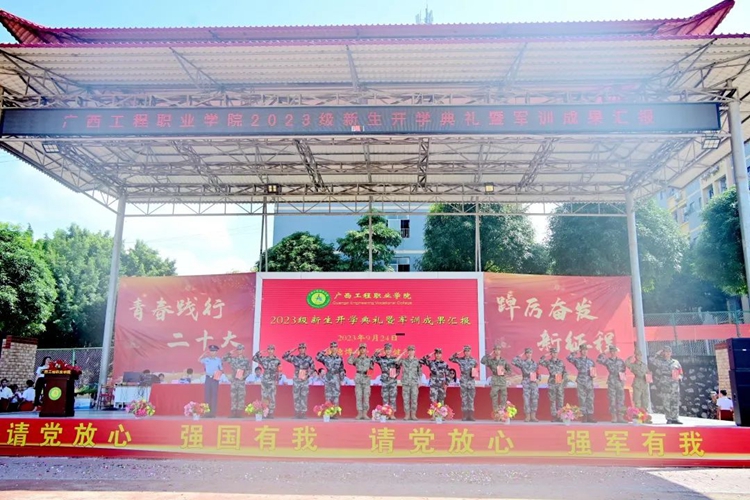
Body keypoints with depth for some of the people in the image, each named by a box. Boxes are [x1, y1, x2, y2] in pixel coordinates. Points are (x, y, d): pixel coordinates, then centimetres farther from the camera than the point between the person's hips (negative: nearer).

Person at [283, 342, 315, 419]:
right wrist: (291, 351, -8)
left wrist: (308, 375, -2)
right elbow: (284, 357, -4)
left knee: (304, 397, -1)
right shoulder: (294, 358, 1)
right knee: (296, 397, 4)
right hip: (296, 380, 1)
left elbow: (313, 368, 9)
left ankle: (303, 413, 4)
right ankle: (297, 413, 13)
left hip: (305, 380, -1)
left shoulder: (309, 358, 0)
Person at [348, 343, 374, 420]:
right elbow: (349, 361, -9)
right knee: (358, 396, -1)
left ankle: (365, 413, 4)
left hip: (366, 378, 0)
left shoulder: (369, 359, 12)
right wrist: (353, 353, -8)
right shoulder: (356, 359, 9)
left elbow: (372, 367, 3)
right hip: (358, 378, 0)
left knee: (366, 396, -2)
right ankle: (359, 413, 5)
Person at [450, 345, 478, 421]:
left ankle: (471, 415, 6)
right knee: (464, 399, 1)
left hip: (471, 381, 1)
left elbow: (475, 369, 15)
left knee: (471, 399, 2)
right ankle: (464, 416, 5)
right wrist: (456, 354, -10)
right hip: (463, 381, -1)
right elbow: (451, 359, 1)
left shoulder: (473, 360, 6)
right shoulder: (460, 360, 3)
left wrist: (475, 374, -4)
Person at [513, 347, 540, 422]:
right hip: (526, 383, -3)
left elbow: (538, 373, 18)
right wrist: (519, 356, -1)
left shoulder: (535, 363, 15)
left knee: (535, 399, 0)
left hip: (534, 383, 3)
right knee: (526, 399, -4)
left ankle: (533, 416, 8)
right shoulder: (522, 362, 4)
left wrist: (538, 379, 2)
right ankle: (527, 417, 3)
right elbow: (514, 361, -10)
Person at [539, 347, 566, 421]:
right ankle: (554, 416, 6)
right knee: (552, 400, 1)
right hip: (552, 384, -1)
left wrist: (564, 379, -2)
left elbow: (565, 372, 10)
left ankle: (560, 416, 4)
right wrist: (545, 355, -5)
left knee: (560, 400, -1)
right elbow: (540, 362, -10)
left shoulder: (561, 362, 11)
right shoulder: (548, 362, 6)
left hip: (560, 383, 1)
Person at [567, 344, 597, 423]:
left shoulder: (591, 361, 12)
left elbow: (594, 370, 18)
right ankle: (584, 416, 3)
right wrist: (575, 352, -14)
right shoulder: (577, 360, 4)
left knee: (590, 399, 2)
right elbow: (569, 358, -13)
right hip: (581, 382, -2)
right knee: (582, 399, -2)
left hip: (589, 382, 2)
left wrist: (593, 374, -2)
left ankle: (590, 416, 6)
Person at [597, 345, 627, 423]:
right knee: (612, 400, -2)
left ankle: (620, 417, 6)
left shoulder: (621, 361, 12)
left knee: (621, 400, 1)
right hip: (611, 382, -3)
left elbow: (623, 370, 18)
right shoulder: (607, 360, 4)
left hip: (620, 382, 3)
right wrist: (603, 353, -8)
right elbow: (598, 360, -11)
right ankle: (614, 417, 1)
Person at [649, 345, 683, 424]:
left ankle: (675, 418, 7)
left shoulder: (675, 362, 16)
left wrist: (679, 376, 3)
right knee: (666, 403, -2)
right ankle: (669, 419, 5)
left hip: (674, 386, 3)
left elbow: (680, 371, 23)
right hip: (664, 386, -3)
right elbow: (651, 360, -8)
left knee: (675, 403, 0)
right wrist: (658, 354, -1)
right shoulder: (659, 361, 7)